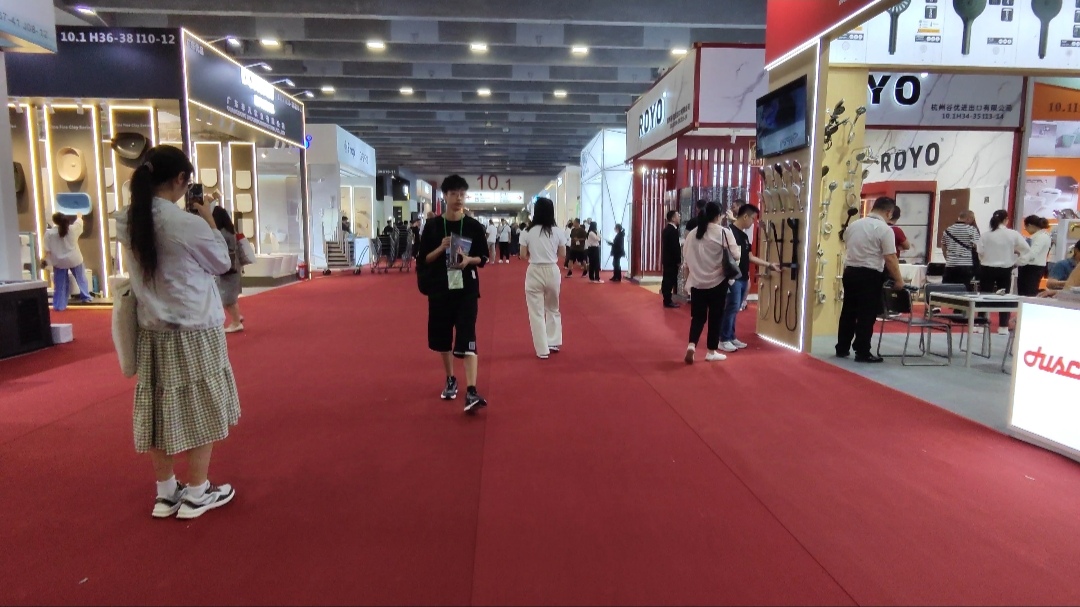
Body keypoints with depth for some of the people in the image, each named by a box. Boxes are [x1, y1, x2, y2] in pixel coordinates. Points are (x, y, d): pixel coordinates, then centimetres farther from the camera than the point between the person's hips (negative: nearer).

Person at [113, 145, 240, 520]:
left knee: (160, 410, 13)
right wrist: (209, 219, 4)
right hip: (194, 331, -6)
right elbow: (222, 263, -4)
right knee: (200, 410, 6)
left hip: (152, 329, 6)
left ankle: (166, 492, 24)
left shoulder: (126, 223, 0)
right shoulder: (188, 224, -19)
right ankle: (197, 494, 16)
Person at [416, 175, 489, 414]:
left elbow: (484, 258, 5)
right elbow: (424, 259, 1)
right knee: (443, 338, 13)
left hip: (467, 289, -2)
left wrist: (469, 259, -16)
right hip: (440, 289, 2)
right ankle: (450, 380, 35)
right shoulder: (433, 226, 0)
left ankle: (471, 392, -17)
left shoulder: (474, 226, 0)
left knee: (467, 339, -12)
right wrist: (441, 248, -16)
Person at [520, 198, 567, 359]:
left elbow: (523, 256, -4)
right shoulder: (558, 231, -3)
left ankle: (543, 350, 8)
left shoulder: (527, 232, -7)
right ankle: (553, 343, 27)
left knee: (536, 312, 6)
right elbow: (563, 254, 5)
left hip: (534, 273, -2)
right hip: (552, 271, 2)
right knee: (553, 309, 23)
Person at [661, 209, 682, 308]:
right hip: (672, 260, -10)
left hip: (667, 259, 10)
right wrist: (679, 261, -15)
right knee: (670, 280, -5)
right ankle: (668, 301, -2)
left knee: (667, 279, 13)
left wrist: (680, 245, 15)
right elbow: (674, 247, -20)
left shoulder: (667, 228, 12)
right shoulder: (673, 230, -18)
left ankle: (667, 299, 19)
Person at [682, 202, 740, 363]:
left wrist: (689, 278, 18)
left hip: (697, 281, 4)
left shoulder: (693, 233, 4)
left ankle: (691, 345, -8)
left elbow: (686, 257, 9)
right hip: (717, 281, -4)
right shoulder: (724, 232, -10)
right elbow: (736, 256, -9)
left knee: (698, 316, 10)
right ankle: (712, 351, 14)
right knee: (715, 317, 7)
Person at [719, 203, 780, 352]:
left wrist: (769, 265, 22)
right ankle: (724, 340, 0)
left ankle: (731, 337, 19)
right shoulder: (730, 232, -11)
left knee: (735, 309, 12)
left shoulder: (744, 235, 16)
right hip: (733, 278, -9)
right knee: (732, 308, -7)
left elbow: (749, 257, 21)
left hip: (743, 278, 9)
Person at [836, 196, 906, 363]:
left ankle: (842, 348, 18)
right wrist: (898, 280, -5)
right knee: (866, 315, 0)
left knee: (848, 311, 13)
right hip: (869, 275, -7)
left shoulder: (853, 224, 10)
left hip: (850, 271, 7)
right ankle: (862, 352, 3)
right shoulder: (884, 229, -11)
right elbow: (890, 258, -13)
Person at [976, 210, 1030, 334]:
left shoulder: (985, 235, -8)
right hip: (1005, 270, 1)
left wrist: (989, 258, 10)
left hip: (987, 269, -1)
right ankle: (1003, 326, 12)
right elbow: (1027, 250, -3)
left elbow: (980, 253, -8)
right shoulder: (1013, 234, -6)